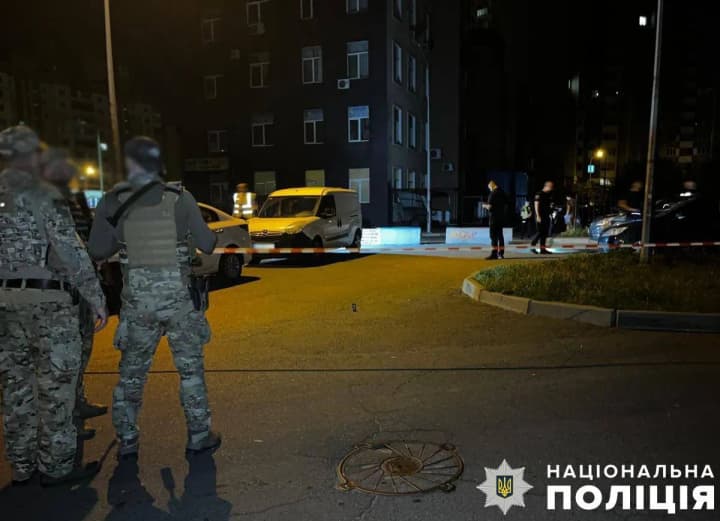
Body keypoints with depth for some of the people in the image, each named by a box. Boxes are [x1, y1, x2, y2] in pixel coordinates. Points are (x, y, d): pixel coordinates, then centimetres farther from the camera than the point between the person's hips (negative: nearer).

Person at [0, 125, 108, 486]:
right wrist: (96, 299, -12)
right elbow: (71, 253, -16)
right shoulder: (42, 196, -11)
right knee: (55, 386, 3)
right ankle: (56, 466, 13)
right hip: (48, 301, -7)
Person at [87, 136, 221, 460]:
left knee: (131, 371, 16)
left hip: (137, 298, 1)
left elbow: (97, 251, 0)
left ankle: (127, 441, 24)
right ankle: (199, 436, 19)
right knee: (190, 367, 12)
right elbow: (207, 244, -2)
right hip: (178, 295, -1)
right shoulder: (180, 198, -6)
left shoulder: (113, 202, -3)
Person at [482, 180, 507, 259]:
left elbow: (489, 207, -17)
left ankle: (494, 254, -11)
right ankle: (501, 253, 17)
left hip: (494, 217, -8)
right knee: (500, 234, 13)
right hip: (501, 216, 8)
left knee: (493, 235, -7)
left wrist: (485, 205, 2)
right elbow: (506, 205, 19)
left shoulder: (493, 194, -12)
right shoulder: (503, 193, 12)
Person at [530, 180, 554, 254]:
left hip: (547, 216, 8)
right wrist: (538, 216, -17)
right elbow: (536, 205, -12)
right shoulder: (539, 194, -8)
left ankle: (543, 249, 8)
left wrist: (550, 215, 14)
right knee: (540, 232, -10)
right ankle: (532, 246, 2)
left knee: (545, 233, 5)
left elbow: (550, 205, 21)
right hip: (540, 216, -7)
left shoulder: (549, 195, 14)